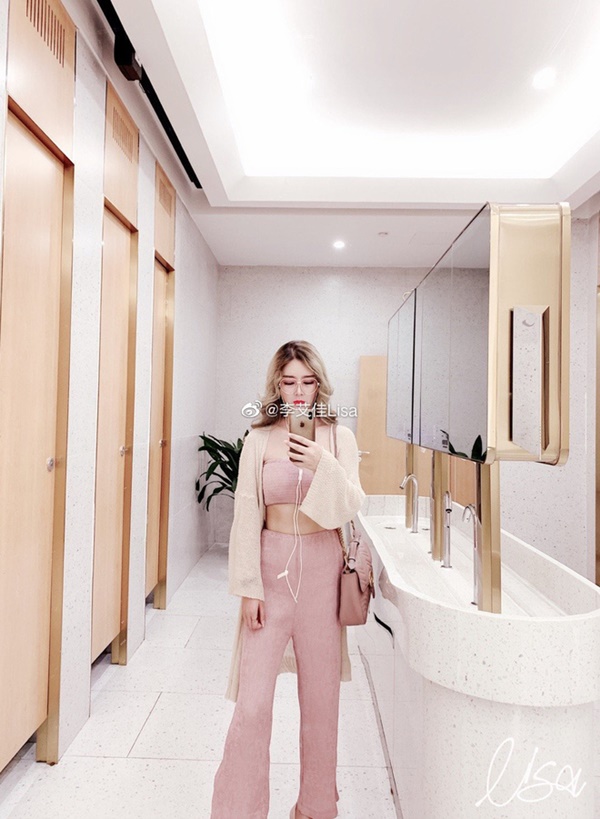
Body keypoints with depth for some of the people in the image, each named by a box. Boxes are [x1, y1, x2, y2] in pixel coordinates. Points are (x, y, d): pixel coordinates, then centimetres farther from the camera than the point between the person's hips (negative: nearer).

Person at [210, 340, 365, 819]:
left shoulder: (339, 437, 1)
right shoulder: (260, 439, -1)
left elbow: (352, 507, -4)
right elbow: (247, 514, -2)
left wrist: (324, 466, -20)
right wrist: (249, 587, -5)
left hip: (322, 569, 1)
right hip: (272, 566, -1)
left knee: (321, 694, 15)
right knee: (253, 700, 2)